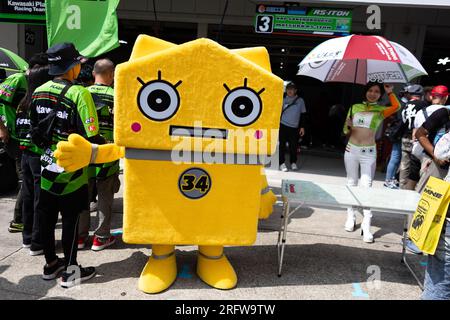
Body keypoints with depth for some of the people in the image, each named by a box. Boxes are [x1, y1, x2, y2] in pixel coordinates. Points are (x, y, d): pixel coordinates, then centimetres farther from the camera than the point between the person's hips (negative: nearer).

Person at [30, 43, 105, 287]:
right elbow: (91, 138, -22)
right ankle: (70, 271, 17)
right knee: (71, 220, 5)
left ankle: (51, 264, 32)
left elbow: (35, 131, 11)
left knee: (46, 217, 15)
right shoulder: (79, 93, -18)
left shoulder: (38, 92, 3)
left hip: (47, 168, 6)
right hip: (70, 170, -6)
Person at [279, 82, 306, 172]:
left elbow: (303, 115, 8)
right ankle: (282, 163, 4)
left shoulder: (300, 101, 6)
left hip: (294, 127, 0)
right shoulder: (283, 100, 6)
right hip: (283, 126, 0)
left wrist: (302, 127, 3)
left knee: (294, 146, 5)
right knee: (282, 145, -2)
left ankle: (293, 163, 20)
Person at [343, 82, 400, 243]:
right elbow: (346, 131, 12)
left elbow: (396, 107, -19)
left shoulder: (381, 110, 3)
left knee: (366, 187, -7)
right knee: (351, 184, 10)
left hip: (369, 152, -3)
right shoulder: (355, 107, 9)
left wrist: (390, 92, -11)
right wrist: (348, 127, -8)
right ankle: (351, 217, 22)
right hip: (351, 149, 3)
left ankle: (366, 226, -5)